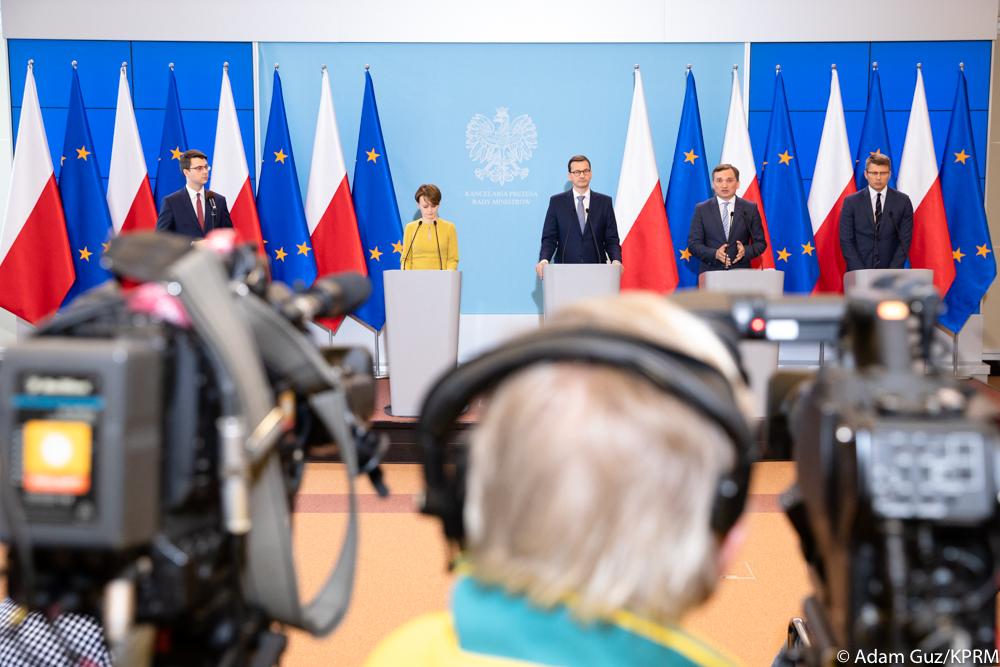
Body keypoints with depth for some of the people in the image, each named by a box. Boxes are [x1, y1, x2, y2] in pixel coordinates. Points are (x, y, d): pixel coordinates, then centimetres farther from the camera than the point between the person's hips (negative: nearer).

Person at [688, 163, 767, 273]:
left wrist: (746, 251, -13)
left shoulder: (750, 209, 6)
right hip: (710, 272, -1)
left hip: (741, 272, 1)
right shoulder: (701, 209, 4)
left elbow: (760, 243, 8)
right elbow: (693, 244, 0)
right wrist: (715, 254, -17)